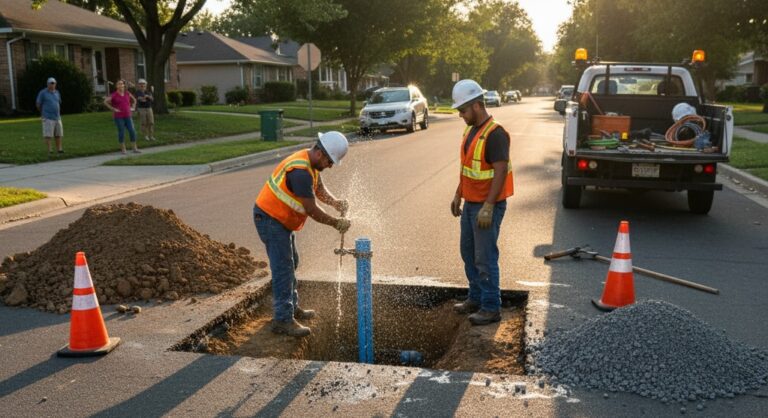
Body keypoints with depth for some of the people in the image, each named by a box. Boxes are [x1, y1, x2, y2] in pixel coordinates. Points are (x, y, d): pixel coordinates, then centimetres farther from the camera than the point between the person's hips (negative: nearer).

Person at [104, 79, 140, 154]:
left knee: (132, 131, -3)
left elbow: (134, 100, 22)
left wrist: (133, 108, 9)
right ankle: (123, 149, 10)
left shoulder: (127, 93, 6)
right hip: (118, 117, -3)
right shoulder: (114, 95, -5)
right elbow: (105, 102, -7)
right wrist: (113, 109, -10)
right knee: (121, 132, -2)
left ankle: (135, 149, 3)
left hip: (127, 116, 3)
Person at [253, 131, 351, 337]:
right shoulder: (300, 171, -30)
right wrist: (337, 223, -16)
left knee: (291, 263, 19)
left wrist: (334, 202, -9)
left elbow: (319, 188, 11)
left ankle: (291, 307, 32)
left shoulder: (310, 162, 2)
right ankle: (282, 320, -5)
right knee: (283, 268, -10)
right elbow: (312, 210, -27)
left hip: (282, 219, 11)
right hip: (270, 219, -11)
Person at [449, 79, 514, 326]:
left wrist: (488, 207, -25)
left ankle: (491, 308, 7)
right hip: (470, 203, 10)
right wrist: (458, 196, 18)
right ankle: (476, 299, 31)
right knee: (468, 253, 17)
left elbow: (501, 172, -23)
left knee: (485, 258, -4)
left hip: (487, 206, -9)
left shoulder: (495, 134, -18)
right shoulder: (471, 130, 11)